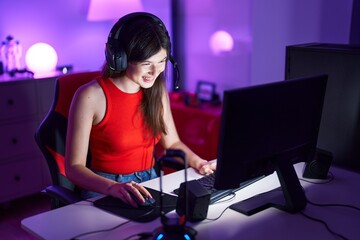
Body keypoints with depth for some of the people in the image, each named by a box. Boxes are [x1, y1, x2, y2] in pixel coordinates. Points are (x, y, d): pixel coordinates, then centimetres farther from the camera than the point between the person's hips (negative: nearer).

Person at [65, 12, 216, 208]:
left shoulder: (157, 90, 1)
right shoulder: (90, 96, -16)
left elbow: (172, 143, 12)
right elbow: (74, 167, -15)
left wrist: (199, 163, -7)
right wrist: (113, 187, -33)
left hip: (150, 184, 5)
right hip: (105, 193, -5)